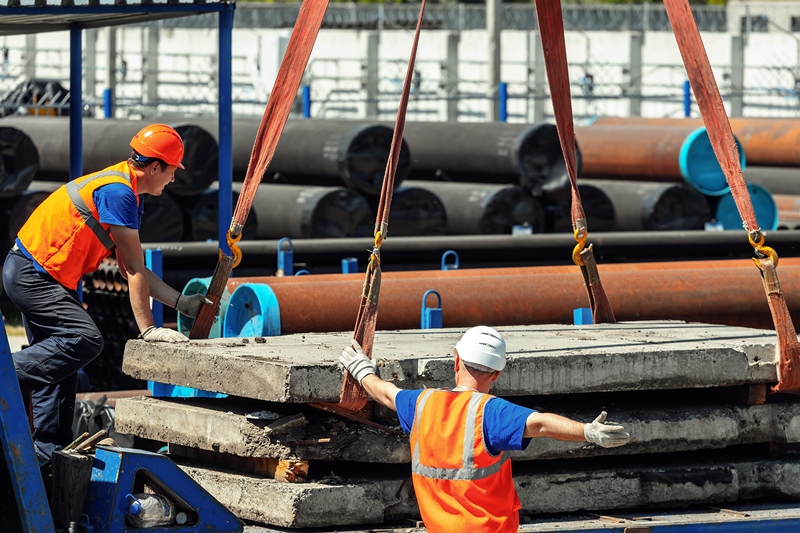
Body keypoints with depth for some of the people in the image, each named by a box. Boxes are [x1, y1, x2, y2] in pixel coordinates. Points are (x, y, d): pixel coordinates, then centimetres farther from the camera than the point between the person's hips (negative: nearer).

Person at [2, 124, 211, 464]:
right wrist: (147, 329, -13)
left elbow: (130, 270, 16)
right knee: (85, 340, -21)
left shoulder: (126, 192, 14)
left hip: (31, 272, 11)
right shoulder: (118, 192, -18)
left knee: (55, 360, 11)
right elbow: (134, 269, -16)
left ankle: (49, 449, 13)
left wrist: (182, 303, 14)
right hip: (32, 273, -11)